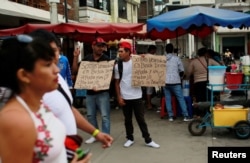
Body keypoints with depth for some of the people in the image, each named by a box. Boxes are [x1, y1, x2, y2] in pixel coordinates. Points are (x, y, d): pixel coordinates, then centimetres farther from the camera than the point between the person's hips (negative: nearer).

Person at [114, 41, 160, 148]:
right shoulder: (117, 65, 1)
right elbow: (117, 82, 6)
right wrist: (119, 97, -1)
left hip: (137, 96, -1)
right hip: (125, 97, 2)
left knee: (141, 119, 4)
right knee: (128, 119, 11)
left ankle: (148, 140, 12)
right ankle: (130, 139, 25)